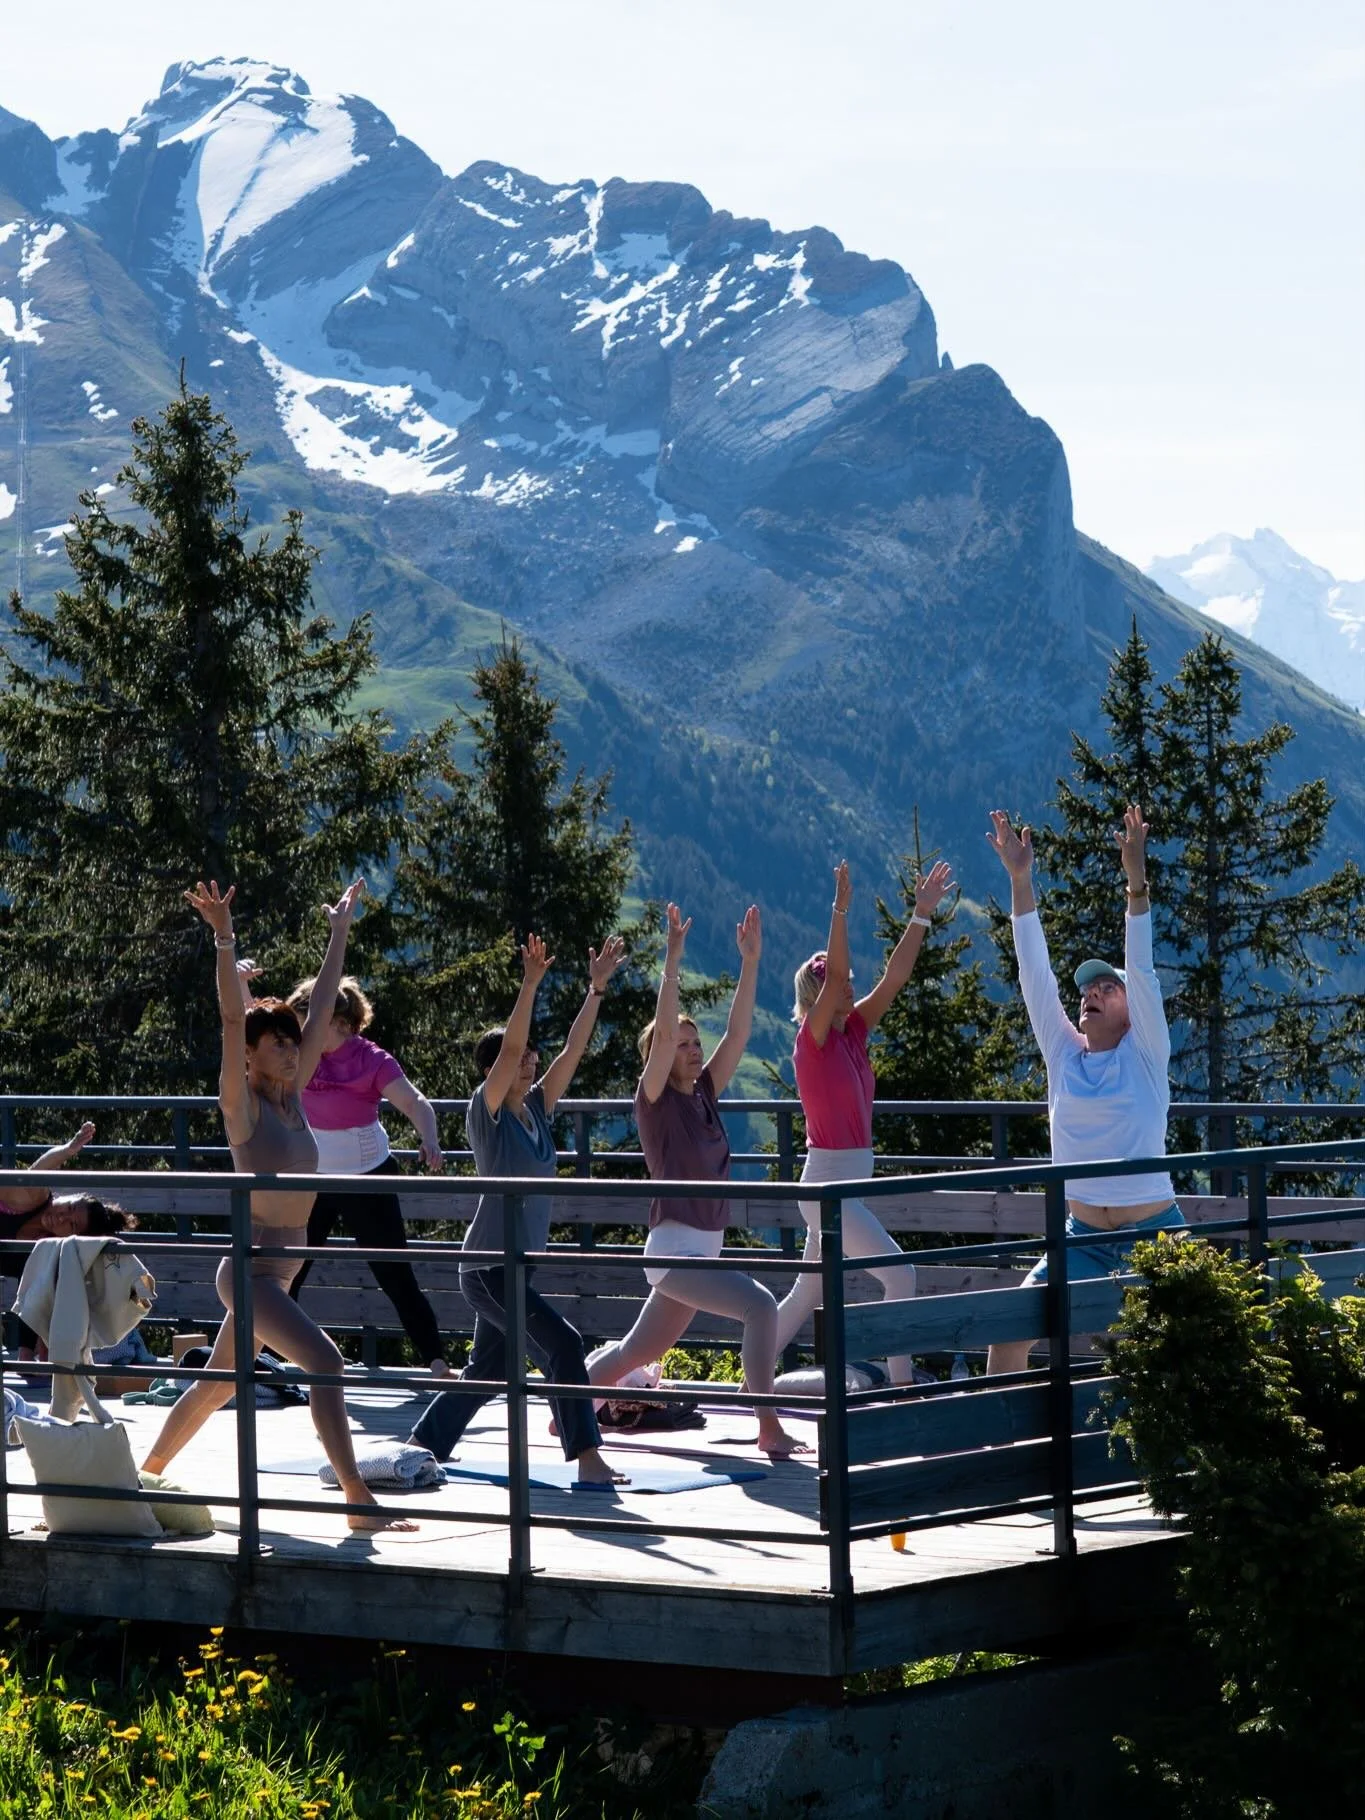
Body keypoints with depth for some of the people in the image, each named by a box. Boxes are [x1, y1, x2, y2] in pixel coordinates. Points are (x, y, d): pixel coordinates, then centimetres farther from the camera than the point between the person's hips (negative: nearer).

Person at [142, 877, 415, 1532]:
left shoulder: (292, 1098, 8)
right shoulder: (243, 1104, -10)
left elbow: (323, 1009, 13)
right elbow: (232, 1019, -22)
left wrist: (339, 933, 17)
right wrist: (224, 938, -31)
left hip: (277, 1273, 9)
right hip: (251, 1271, -9)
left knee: (217, 1383, 20)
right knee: (325, 1362, -22)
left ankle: (147, 1474, 36)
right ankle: (359, 1501, -25)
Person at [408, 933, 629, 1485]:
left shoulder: (536, 1110, 8)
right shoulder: (486, 1112, -10)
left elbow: (573, 1049, 4)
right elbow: (510, 1048, -23)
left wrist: (597, 988, -1)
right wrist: (530, 985, -29)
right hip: (488, 1267, -8)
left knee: (486, 1371, 17)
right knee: (562, 1344, -18)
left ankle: (422, 1445, 29)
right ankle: (588, 1460, -18)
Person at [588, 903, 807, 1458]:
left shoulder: (704, 1096, 10)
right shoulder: (655, 1100, -8)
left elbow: (738, 1033, 6)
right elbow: (663, 1030, -21)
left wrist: (750, 961, 0)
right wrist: (673, 957, -23)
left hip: (703, 1249, 8)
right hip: (674, 1250, -8)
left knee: (637, 1353, 20)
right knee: (760, 1305, -24)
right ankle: (769, 1429, -22)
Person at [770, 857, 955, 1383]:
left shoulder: (854, 1034, 8)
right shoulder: (813, 1040, -11)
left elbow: (895, 976, 3)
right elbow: (832, 975, -25)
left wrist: (923, 915, -2)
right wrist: (840, 909, -31)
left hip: (852, 1179, 9)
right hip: (828, 1182, -9)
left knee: (807, 1295, 15)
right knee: (899, 1275, -12)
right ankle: (903, 1388, -10)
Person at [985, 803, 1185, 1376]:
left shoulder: (1145, 1054, -3)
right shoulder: (1063, 1053, 6)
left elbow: (1141, 969, -12)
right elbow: (1034, 973, 1)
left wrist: (1136, 881, -22)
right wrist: (1020, 880, -5)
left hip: (1153, 1232, -3)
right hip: (1084, 1236, 3)